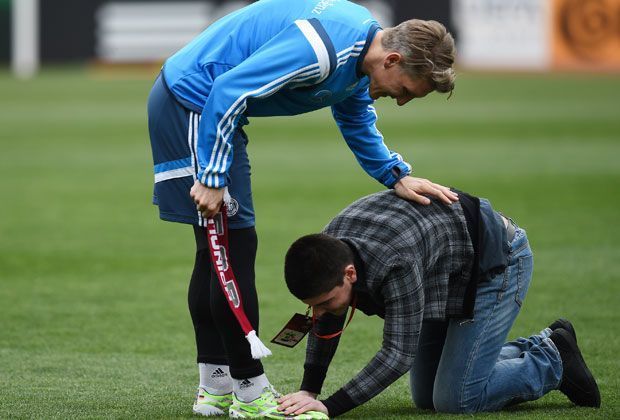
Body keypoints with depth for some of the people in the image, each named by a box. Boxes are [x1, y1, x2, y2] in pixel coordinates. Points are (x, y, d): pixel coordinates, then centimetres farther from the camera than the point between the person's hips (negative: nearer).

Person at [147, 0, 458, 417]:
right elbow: (229, 92, -29)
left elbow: (358, 120, 21)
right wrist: (212, 178, -25)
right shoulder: (322, 51, -28)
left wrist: (398, 178, 9)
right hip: (193, 101, -11)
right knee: (235, 244, -9)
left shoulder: (362, 41, 5)